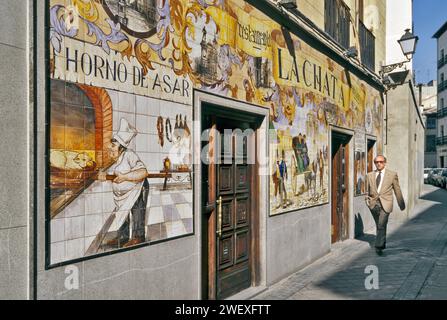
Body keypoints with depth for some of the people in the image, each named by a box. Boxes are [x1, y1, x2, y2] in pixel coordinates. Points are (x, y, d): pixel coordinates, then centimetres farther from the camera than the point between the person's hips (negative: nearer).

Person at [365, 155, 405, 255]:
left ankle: (379, 246, -10)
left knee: (381, 225, -13)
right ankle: (383, 243, 32)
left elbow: (397, 190, 9)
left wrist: (401, 204, 13)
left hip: (385, 203, -3)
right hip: (373, 203, 3)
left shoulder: (392, 174, 3)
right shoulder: (369, 175, 10)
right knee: (379, 225, 14)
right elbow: (368, 190, 19)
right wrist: (367, 199, 4)